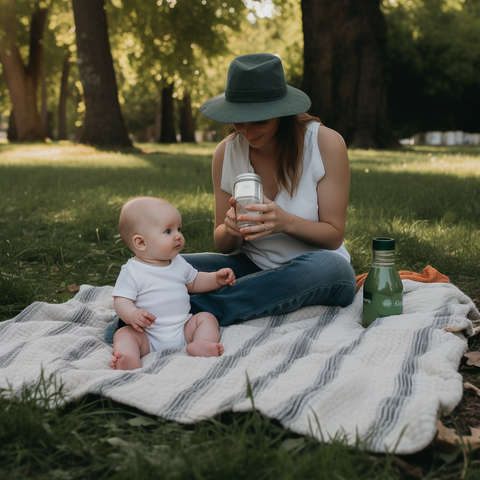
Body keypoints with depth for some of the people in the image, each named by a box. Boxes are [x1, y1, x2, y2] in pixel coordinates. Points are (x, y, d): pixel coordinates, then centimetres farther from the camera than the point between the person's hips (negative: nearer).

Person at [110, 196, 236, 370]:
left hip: (184, 330, 4)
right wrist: (132, 315, -34)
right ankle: (130, 359, -52)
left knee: (206, 318, -11)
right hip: (149, 337, -4)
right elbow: (121, 301, -12)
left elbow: (194, 282, 28)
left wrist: (216, 279, 11)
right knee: (124, 333, -25)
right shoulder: (133, 271, -6)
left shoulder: (179, 263, 11)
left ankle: (202, 344, -38)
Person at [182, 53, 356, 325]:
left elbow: (334, 236, -10)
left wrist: (286, 222, -30)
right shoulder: (227, 152, -3)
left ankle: (195, 312, -37)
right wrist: (230, 230, -23)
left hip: (313, 276, -2)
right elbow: (222, 245, 2)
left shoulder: (326, 143, -12)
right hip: (253, 267, 3)